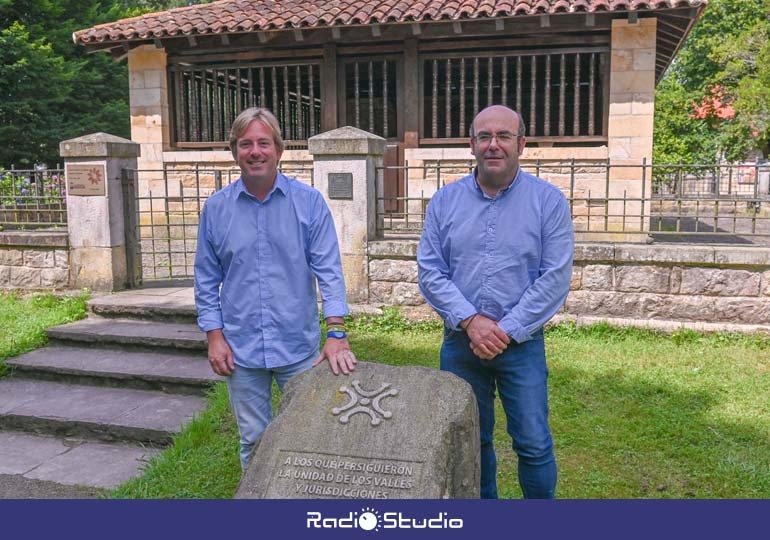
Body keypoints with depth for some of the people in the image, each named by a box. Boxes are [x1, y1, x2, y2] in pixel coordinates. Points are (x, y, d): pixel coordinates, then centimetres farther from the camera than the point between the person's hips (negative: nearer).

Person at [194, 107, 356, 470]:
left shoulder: (309, 202, -6)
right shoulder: (216, 208, 0)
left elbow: (328, 269, -9)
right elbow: (206, 279, 5)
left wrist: (336, 333, -17)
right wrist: (214, 336, -1)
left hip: (299, 346, -1)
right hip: (241, 349, 1)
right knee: (253, 441, 15)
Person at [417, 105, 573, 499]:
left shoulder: (548, 200, -5)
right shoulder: (445, 201, 2)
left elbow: (555, 277, -9)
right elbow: (430, 271, -2)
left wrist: (506, 330, -14)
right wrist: (470, 321, -14)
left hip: (521, 344, -2)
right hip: (459, 342, 3)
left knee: (533, 444, 5)